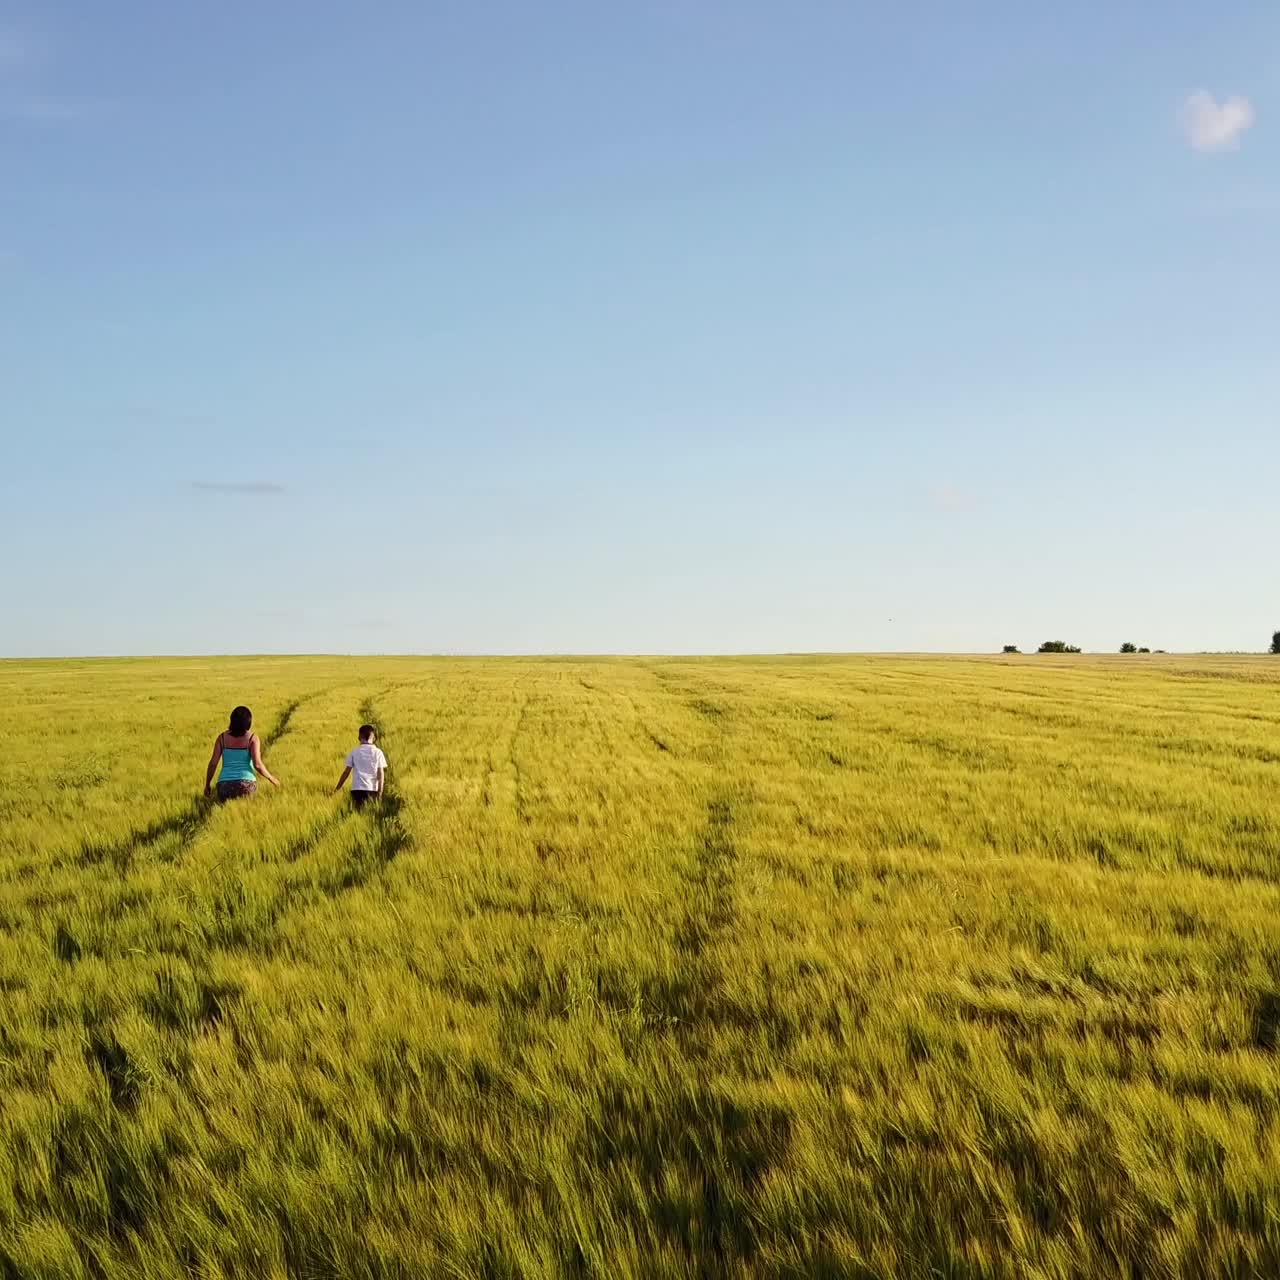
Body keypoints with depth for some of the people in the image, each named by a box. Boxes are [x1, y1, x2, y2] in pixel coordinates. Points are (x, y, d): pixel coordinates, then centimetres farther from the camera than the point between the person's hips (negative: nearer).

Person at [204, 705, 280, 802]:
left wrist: (207, 785, 16)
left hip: (225, 785, 2)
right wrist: (271, 778, 7)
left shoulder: (222, 737, 7)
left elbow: (213, 763, 4)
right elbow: (257, 764, -8)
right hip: (246, 785, -2)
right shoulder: (252, 738, 1)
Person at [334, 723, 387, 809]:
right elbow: (381, 773, -1)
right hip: (372, 789, 0)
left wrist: (337, 788, 14)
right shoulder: (378, 752, 3)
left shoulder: (354, 752, 4)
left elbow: (346, 772, 5)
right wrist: (380, 792, 0)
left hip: (357, 789, 0)